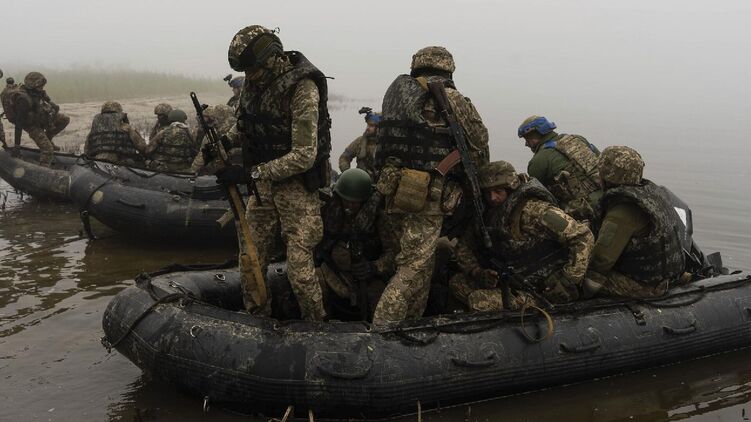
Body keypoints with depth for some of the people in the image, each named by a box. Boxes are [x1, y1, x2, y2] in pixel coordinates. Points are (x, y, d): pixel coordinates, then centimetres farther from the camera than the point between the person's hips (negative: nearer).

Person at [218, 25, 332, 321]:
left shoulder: (302, 88, -21)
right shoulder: (255, 83, 0)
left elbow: (304, 157, -24)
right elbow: (246, 127, 18)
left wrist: (250, 173, -25)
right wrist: (224, 141, -4)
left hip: (297, 187, -7)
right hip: (263, 185, 7)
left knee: (299, 268, -5)